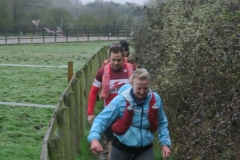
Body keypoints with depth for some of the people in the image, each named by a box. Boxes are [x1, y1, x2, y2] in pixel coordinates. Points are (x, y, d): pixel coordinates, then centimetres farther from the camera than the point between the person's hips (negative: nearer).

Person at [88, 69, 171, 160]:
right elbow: (101, 119, -15)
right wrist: (94, 138, -32)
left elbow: (162, 123, 10)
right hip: (121, 147, -2)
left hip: (145, 149, 2)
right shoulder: (120, 100, -16)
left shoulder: (155, 99, -6)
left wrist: (165, 143, 3)